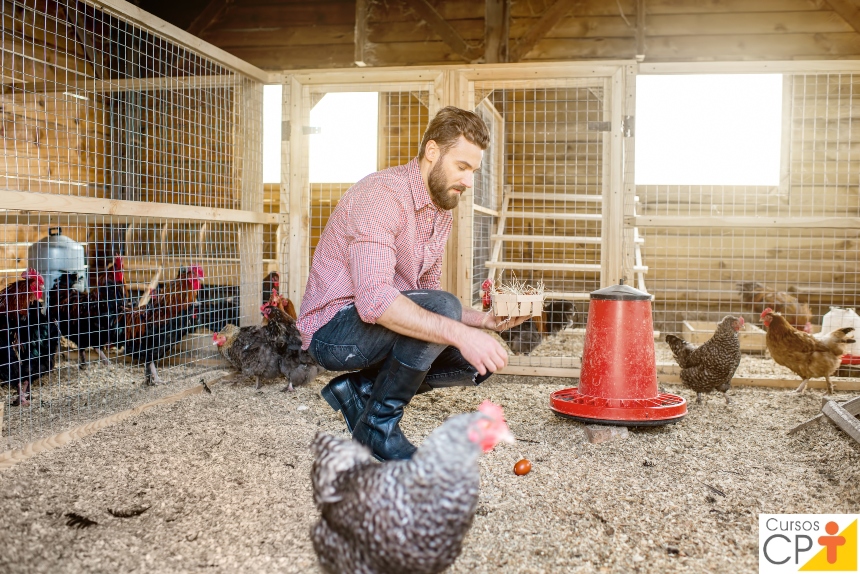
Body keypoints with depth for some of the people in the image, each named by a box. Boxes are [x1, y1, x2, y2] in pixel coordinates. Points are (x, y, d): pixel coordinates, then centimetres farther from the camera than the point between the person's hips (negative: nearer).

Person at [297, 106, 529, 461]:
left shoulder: (441, 211, 10)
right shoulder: (382, 194, -21)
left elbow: (426, 294, 16)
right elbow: (374, 299, -34)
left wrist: (486, 320, 0)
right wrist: (460, 333, -39)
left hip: (384, 322, 9)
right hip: (334, 329, -9)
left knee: (479, 360, -3)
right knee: (441, 307, -30)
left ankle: (361, 388, 5)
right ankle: (378, 425, -12)